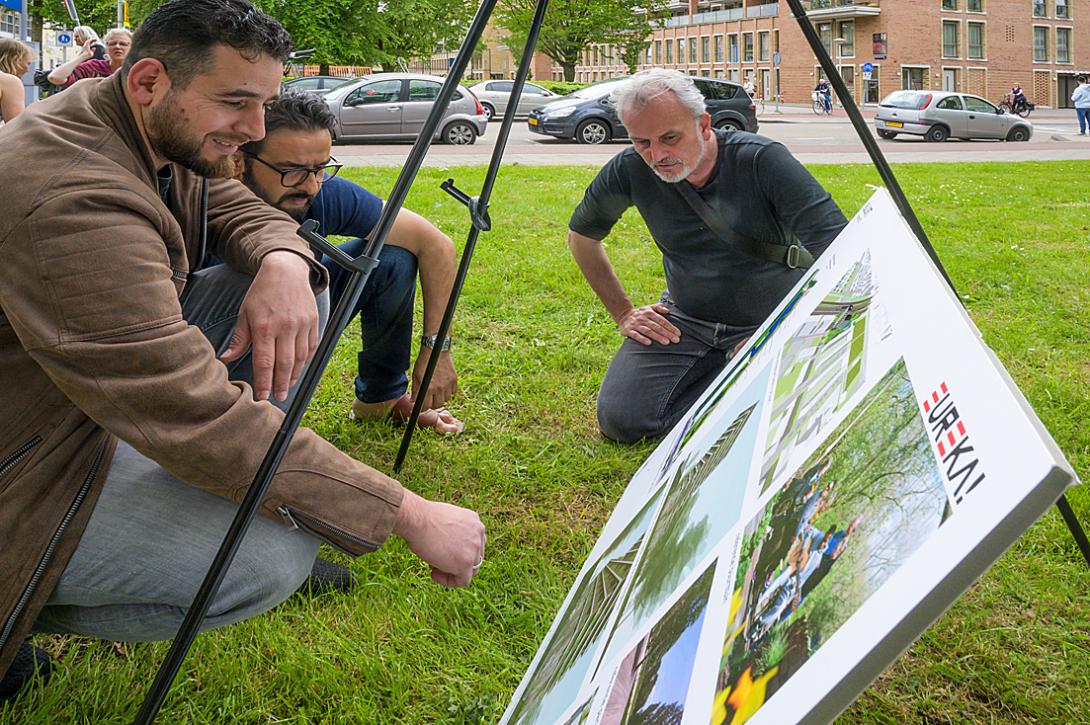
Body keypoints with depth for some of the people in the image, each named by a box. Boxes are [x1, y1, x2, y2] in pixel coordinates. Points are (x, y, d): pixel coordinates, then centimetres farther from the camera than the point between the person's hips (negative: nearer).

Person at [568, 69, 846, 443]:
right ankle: (714, 371, 14)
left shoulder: (762, 160, -21)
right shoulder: (630, 170, -10)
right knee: (620, 420, -12)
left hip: (771, 324, -3)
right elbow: (581, 236, 10)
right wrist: (623, 314, 8)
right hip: (684, 321, 4)